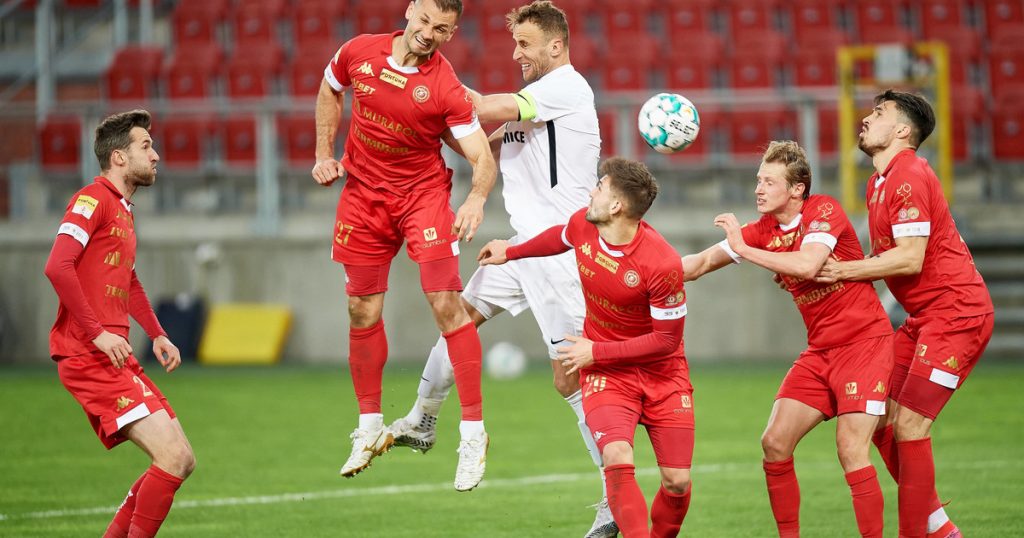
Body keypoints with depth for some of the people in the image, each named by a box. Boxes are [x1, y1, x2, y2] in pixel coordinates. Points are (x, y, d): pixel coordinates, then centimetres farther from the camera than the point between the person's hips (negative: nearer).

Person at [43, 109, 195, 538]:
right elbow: (58, 266, -21)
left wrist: (156, 334, 22)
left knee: (181, 462, 7)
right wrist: (98, 333, -22)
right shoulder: (93, 199, -8)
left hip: (114, 356, 10)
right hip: (86, 355, -10)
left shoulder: (123, 209, 21)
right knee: (172, 458, -16)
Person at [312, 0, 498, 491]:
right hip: (363, 191, 4)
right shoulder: (358, 53, -8)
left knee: (445, 302, -15)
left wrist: (477, 198, -39)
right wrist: (324, 154, 7)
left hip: (423, 193, -4)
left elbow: (482, 158, -19)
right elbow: (330, 92, 15)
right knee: (362, 312, 7)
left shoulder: (446, 89, -18)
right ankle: (370, 428, 24)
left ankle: (473, 432, -10)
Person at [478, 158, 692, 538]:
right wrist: (512, 251, 32)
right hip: (605, 373, 2)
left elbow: (666, 339, -18)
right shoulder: (582, 225, -10)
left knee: (677, 482, -4)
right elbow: (559, 238, 17)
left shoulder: (662, 264, -27)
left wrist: (596, 351, -16)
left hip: (662, 374, -2)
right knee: (618, 461, -24)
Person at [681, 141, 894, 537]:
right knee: (774, 443, -2)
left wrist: (743, 250, -24)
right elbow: (702, 264, 7)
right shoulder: (765, 230, 6)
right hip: (819, 351, 7)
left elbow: (807, 265, -30)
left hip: (863, 342, -7)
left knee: (850, 448, -17)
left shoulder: (824, 211, -13)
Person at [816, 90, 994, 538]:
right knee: (882, 422, 5)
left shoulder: (909, 177, -15)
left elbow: (910, 258, -21)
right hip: (924, 317, 10)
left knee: (909, 426, -13)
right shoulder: (878, 184, 15)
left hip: (955, 312, -10)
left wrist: (843, 270, -16)